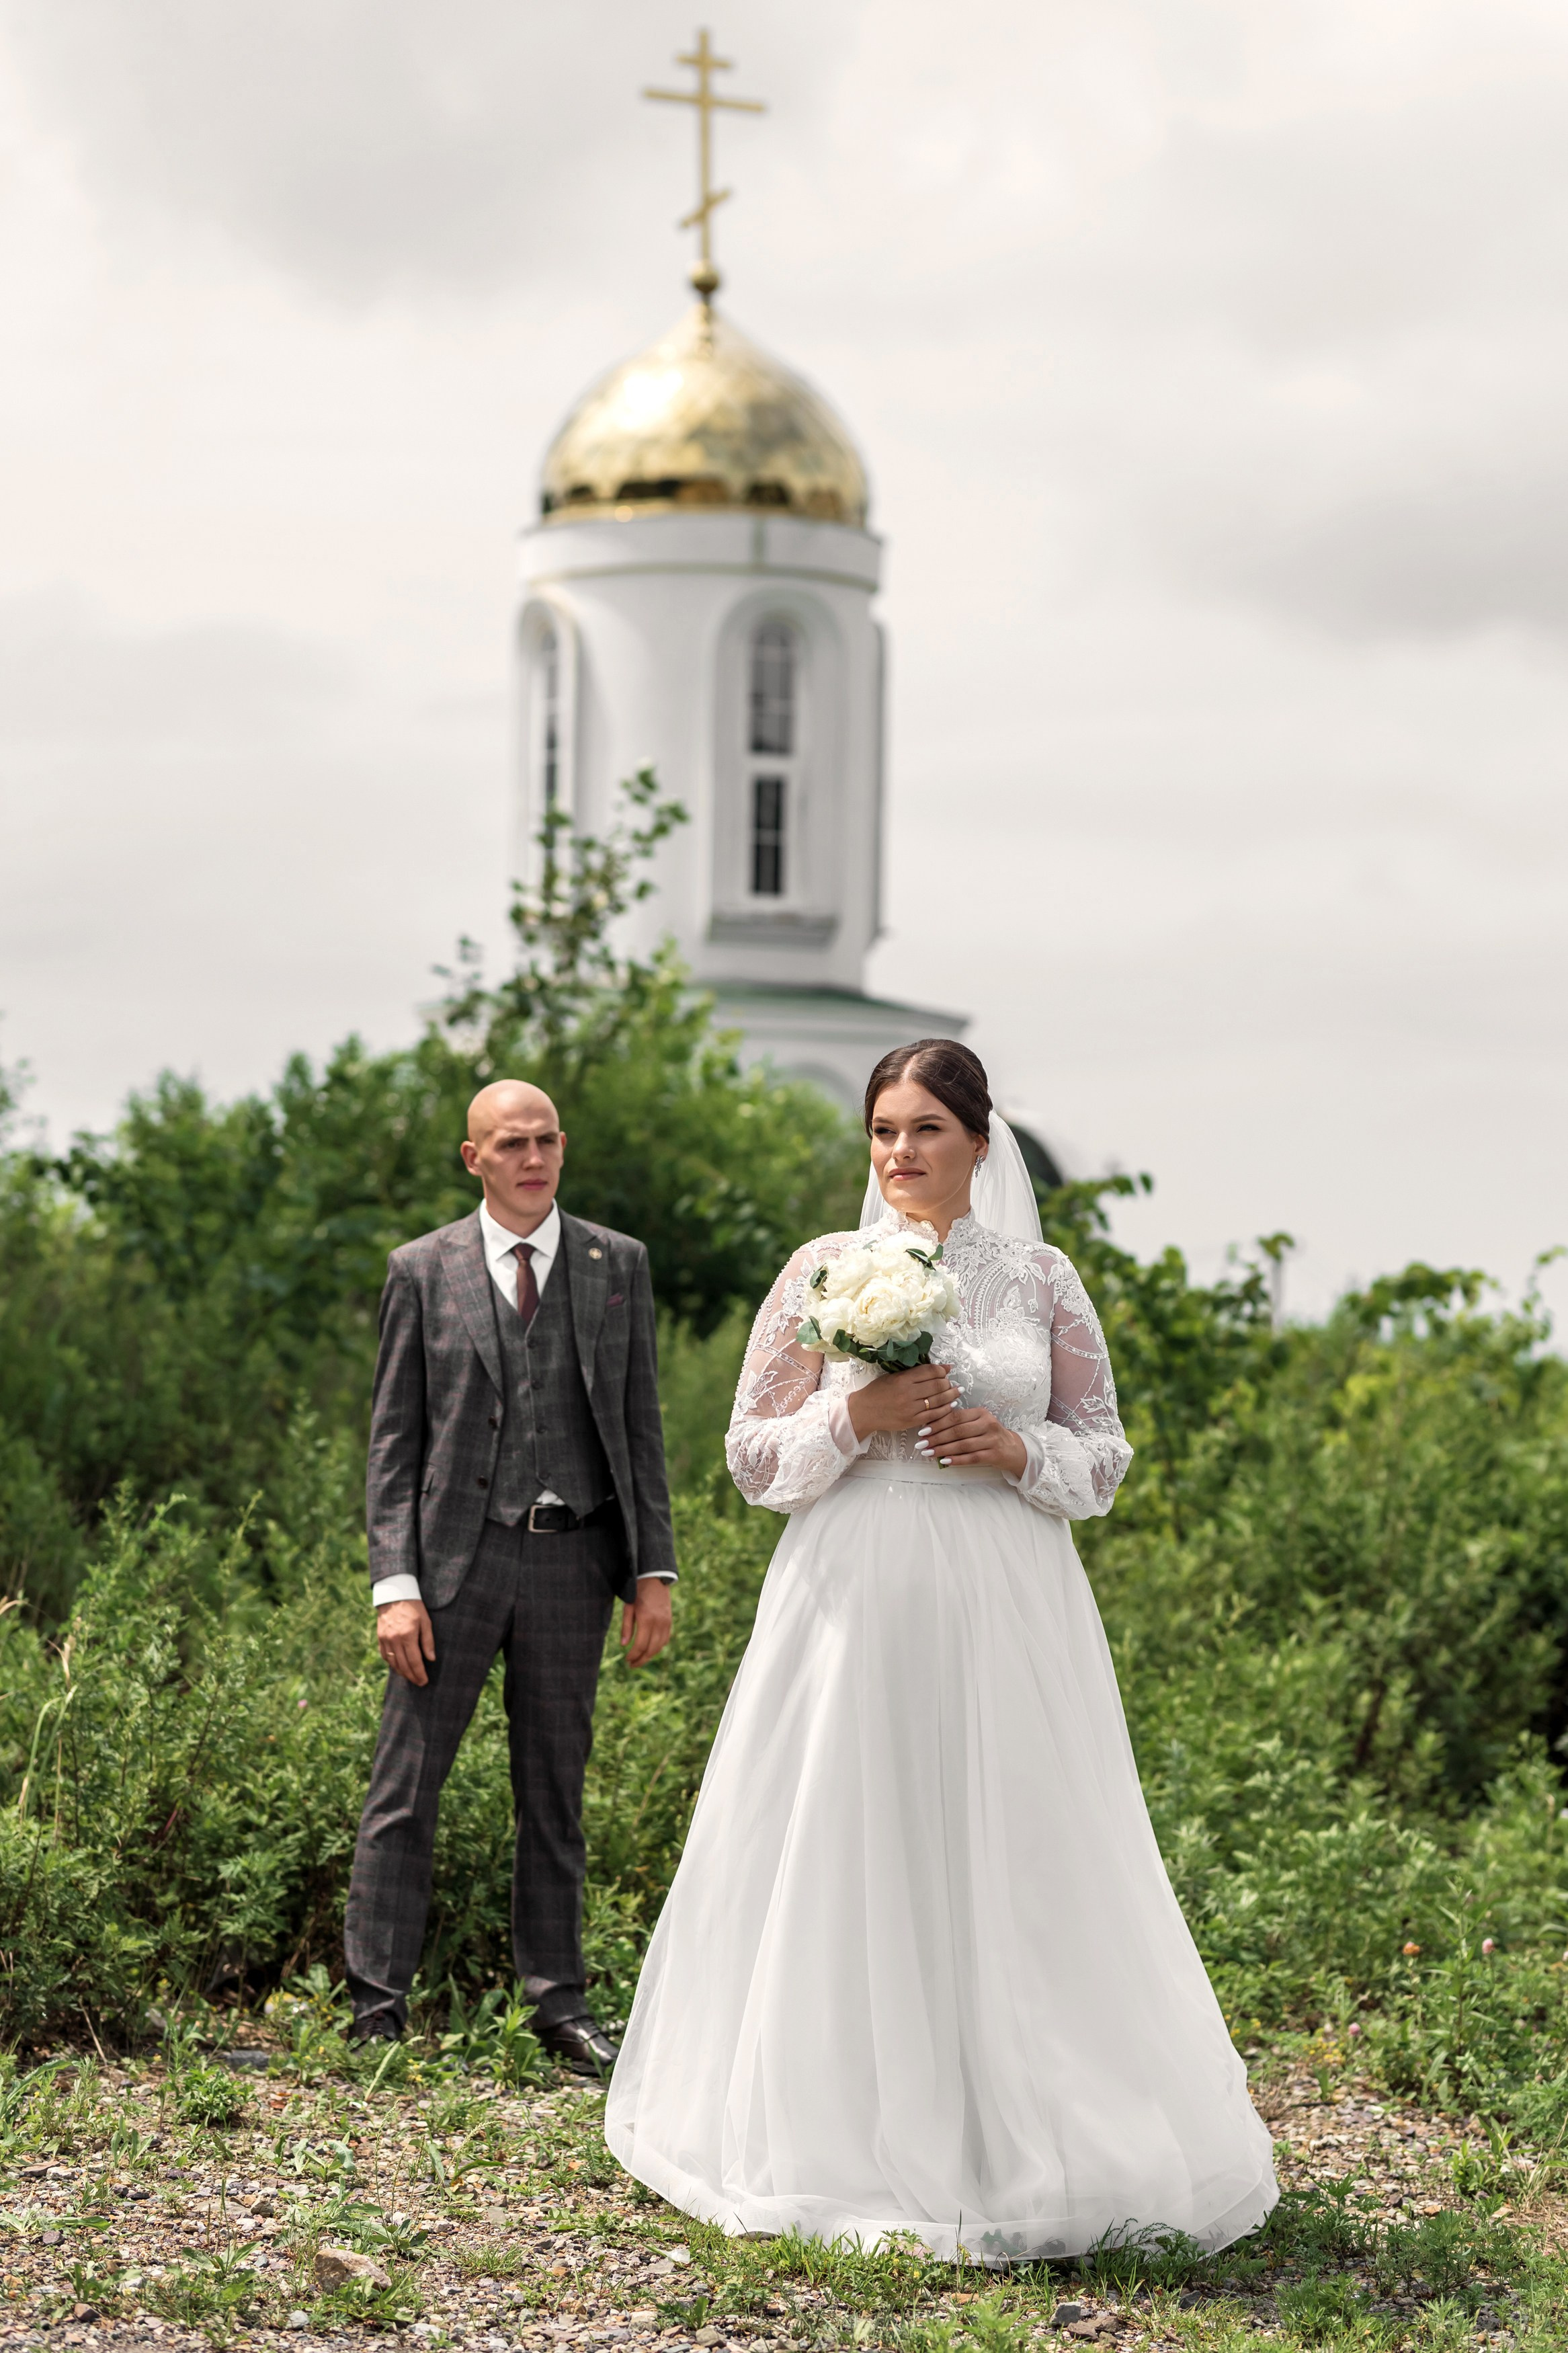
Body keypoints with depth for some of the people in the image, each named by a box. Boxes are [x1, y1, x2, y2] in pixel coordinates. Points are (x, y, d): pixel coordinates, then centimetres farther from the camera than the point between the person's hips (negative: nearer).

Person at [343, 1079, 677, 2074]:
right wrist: (395, 1582, -7)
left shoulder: (619, 1265, 7)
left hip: (572, 1560, 2)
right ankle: (378, 2011, 5)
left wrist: (654, 1570, 1)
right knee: (407, 1790, -2)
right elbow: (394, 1438, 1)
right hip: (454, 1554, -1)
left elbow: (640, 1425, 8)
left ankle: (560, 2003, 19)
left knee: (556, 1793, 10)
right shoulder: (424, 1270, 2)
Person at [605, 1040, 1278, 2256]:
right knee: (848, 1866, 0)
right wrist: (854, 1418, -11)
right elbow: (754, 1458, 5)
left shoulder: (1041, 1279, 7)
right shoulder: (822, 1271, 5)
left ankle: (1016, 2141, 10)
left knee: (1011, 1866, -1)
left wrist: (1018, 1450, -8)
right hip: (854, 1603, 0)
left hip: (1005, 1609, 0)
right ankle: (847, 2132, 11)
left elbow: (1106, 1456, 11)